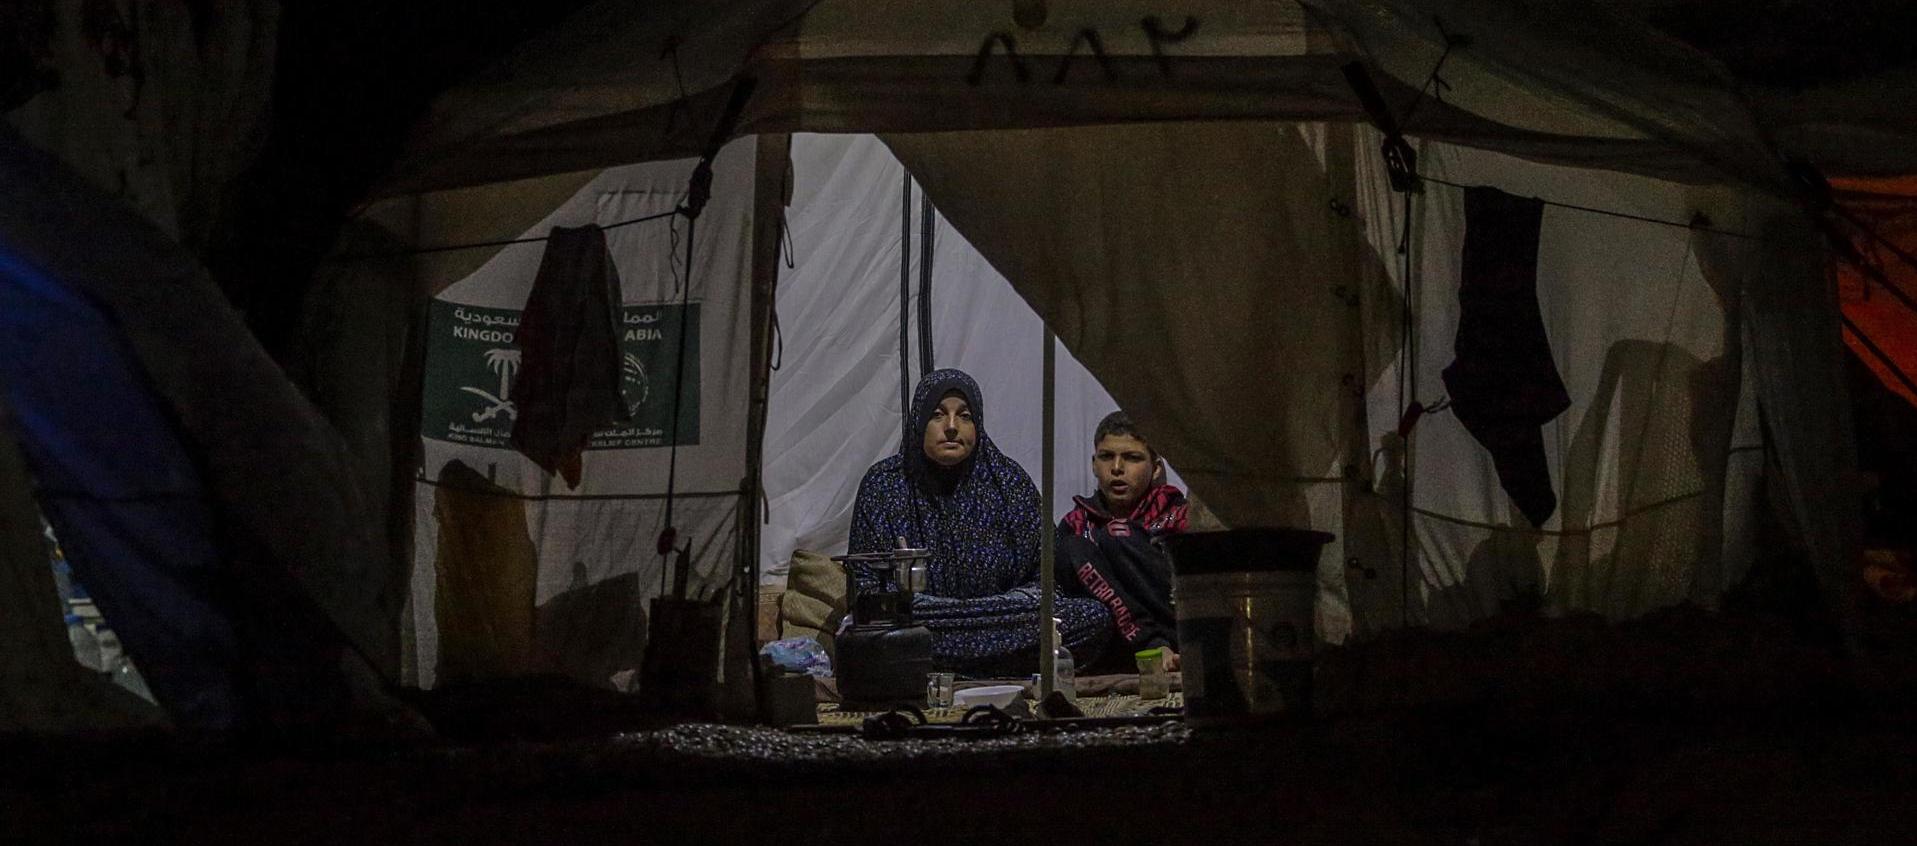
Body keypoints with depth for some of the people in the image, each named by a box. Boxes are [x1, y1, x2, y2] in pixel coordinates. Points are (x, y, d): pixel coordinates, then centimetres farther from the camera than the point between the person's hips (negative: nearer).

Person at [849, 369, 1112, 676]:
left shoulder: (1008, 481, 7)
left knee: (1096, 617, -23)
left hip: (1003, 624, 3)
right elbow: (866, 585, -3)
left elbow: (1039, 580, 7)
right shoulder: (884, 485, 2)